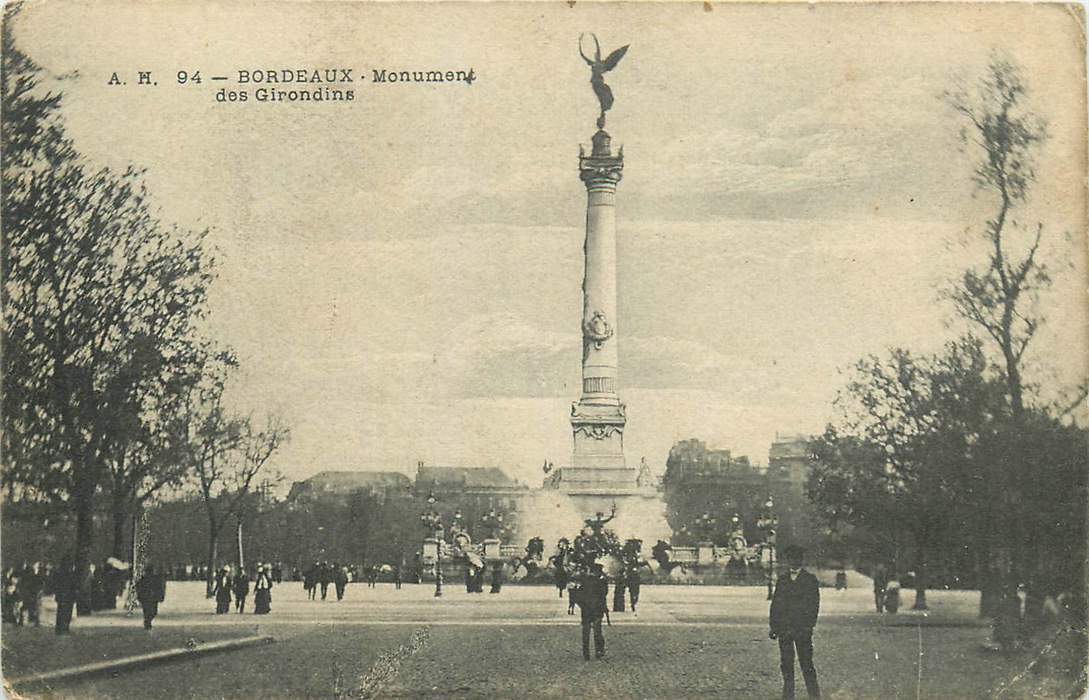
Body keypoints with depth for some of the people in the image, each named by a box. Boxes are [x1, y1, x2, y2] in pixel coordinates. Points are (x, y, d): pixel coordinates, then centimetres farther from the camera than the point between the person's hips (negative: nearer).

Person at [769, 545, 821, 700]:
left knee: (806, 664, -5)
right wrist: (773, 626, 4)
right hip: (784, 628, 4)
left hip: (803, 629, -3)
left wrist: (809, 625, -10)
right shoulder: (782, 580, 14)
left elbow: (814, 604, -1)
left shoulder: (810, 580, 4)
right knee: (786, 664, 4)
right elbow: (775, 604, 12)